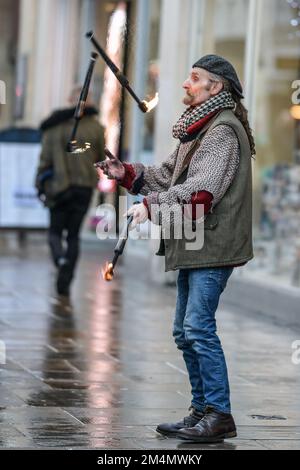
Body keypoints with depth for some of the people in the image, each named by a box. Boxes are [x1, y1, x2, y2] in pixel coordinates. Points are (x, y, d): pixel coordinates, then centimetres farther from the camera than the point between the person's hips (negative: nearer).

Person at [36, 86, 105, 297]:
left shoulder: (55, 126, -3)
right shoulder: (95, 127, -1)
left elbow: (46, 158, -5)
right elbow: (102, 159, 6)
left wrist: (40, 185, 3)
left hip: (59, 186, -1)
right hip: (85, 185, 1)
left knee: (56, 231, 12)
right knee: (74, 235, 8)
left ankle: (61, 258, -21)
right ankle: (64, 285, 4)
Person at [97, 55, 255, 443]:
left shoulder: (222, 131, -14)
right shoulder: (199, 128, 20)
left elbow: (201, 190, -24)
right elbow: (170, 174, 19)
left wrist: (151, 206, -23)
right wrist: (128, 174, 7)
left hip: (214, 245, -11)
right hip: (193, 245, 11)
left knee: (199, 327, -14)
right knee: (185, 332, 12)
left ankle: (220, 415, -9)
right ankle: (202, 411, 19)